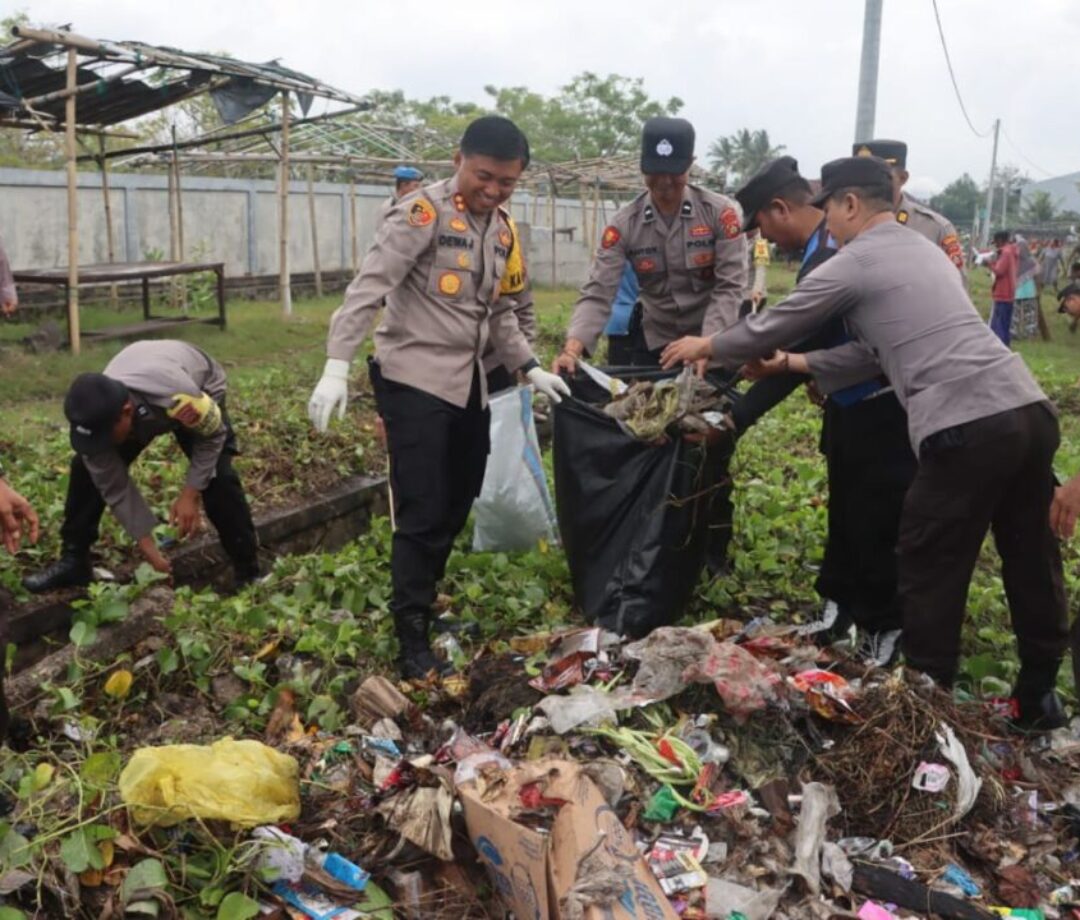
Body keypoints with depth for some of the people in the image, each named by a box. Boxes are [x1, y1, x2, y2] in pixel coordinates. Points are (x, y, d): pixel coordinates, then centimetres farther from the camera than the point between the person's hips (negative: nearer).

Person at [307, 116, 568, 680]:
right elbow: (368, 289, -20)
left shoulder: (504, 231, 11)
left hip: (467, 382, 8)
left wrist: (529, 368, 12)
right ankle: (412, 639, 5)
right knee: (422, 512, -7)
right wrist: (336, 367, -29)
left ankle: (425, 600, 33)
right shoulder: (422, 212, -12)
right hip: (413, 379, -8)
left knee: (457, 505, 14)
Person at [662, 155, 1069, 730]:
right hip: (1031, 410, 9)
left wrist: (706, 347, 26)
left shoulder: (852, 265, 0)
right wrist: (796, 365, 31)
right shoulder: (924, 249, 24)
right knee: (1030, 558, 18)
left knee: (930, 570, 7)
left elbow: (771, 326, 10)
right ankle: (1038, 697, 33)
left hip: (967, 429, -8)